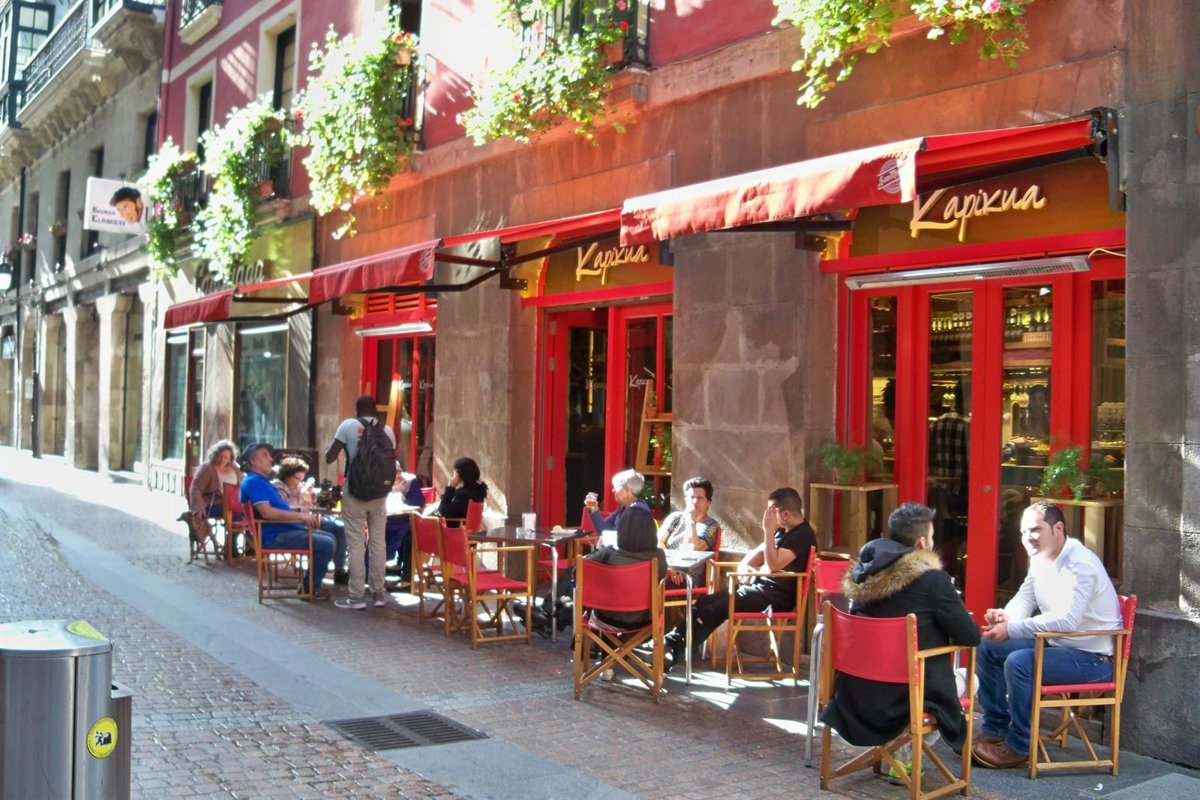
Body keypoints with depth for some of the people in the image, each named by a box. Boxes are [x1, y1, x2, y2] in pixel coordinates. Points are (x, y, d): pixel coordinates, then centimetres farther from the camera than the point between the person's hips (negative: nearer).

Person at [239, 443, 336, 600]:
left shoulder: (261, 481, 20)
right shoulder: (252, 481, -14)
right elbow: (267, 512, -26)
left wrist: (303, 515, 8)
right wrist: (300, 516, -20)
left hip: (285, 529, 11)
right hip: (275, 535, -11)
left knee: (329, 538, 14)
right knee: (327, 545, -17)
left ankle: (310, 581, 15)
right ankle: (309, 588, -3)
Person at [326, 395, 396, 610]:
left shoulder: (348, 425, -5)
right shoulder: (387, 430, 5)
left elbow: (329, 457, -5)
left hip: (355, 491, -3)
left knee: (356, 543, -2)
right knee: (378, 541, 8)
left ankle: (356, 595, -2)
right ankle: (379, 593, 12)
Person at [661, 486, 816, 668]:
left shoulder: (802, 535, -16)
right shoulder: (783, 530, 13)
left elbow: (773, 565, -27)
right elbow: (760, 551, 25)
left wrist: (768, 530, -27)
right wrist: (745, 566, 6)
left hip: (774, 597, -10)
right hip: (760, 586, 10)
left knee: (714, 610, -18)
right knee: (705, 601, -2)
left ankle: (675, 651, -12)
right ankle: (672, 641, -6)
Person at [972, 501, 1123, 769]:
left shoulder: (1081, 564, -24)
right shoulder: (1040, 560, 5)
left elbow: (1067, 620, -35)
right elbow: (1025, 599, 11)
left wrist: (1012, 629, -33)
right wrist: (1006, 616, -14)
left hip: (1092, 657, -10)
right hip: (1057, 644, 10)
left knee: (1018, 663, -29)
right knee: (987, 647, 6)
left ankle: (1019, 747, -12)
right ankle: (996, 729, 13)